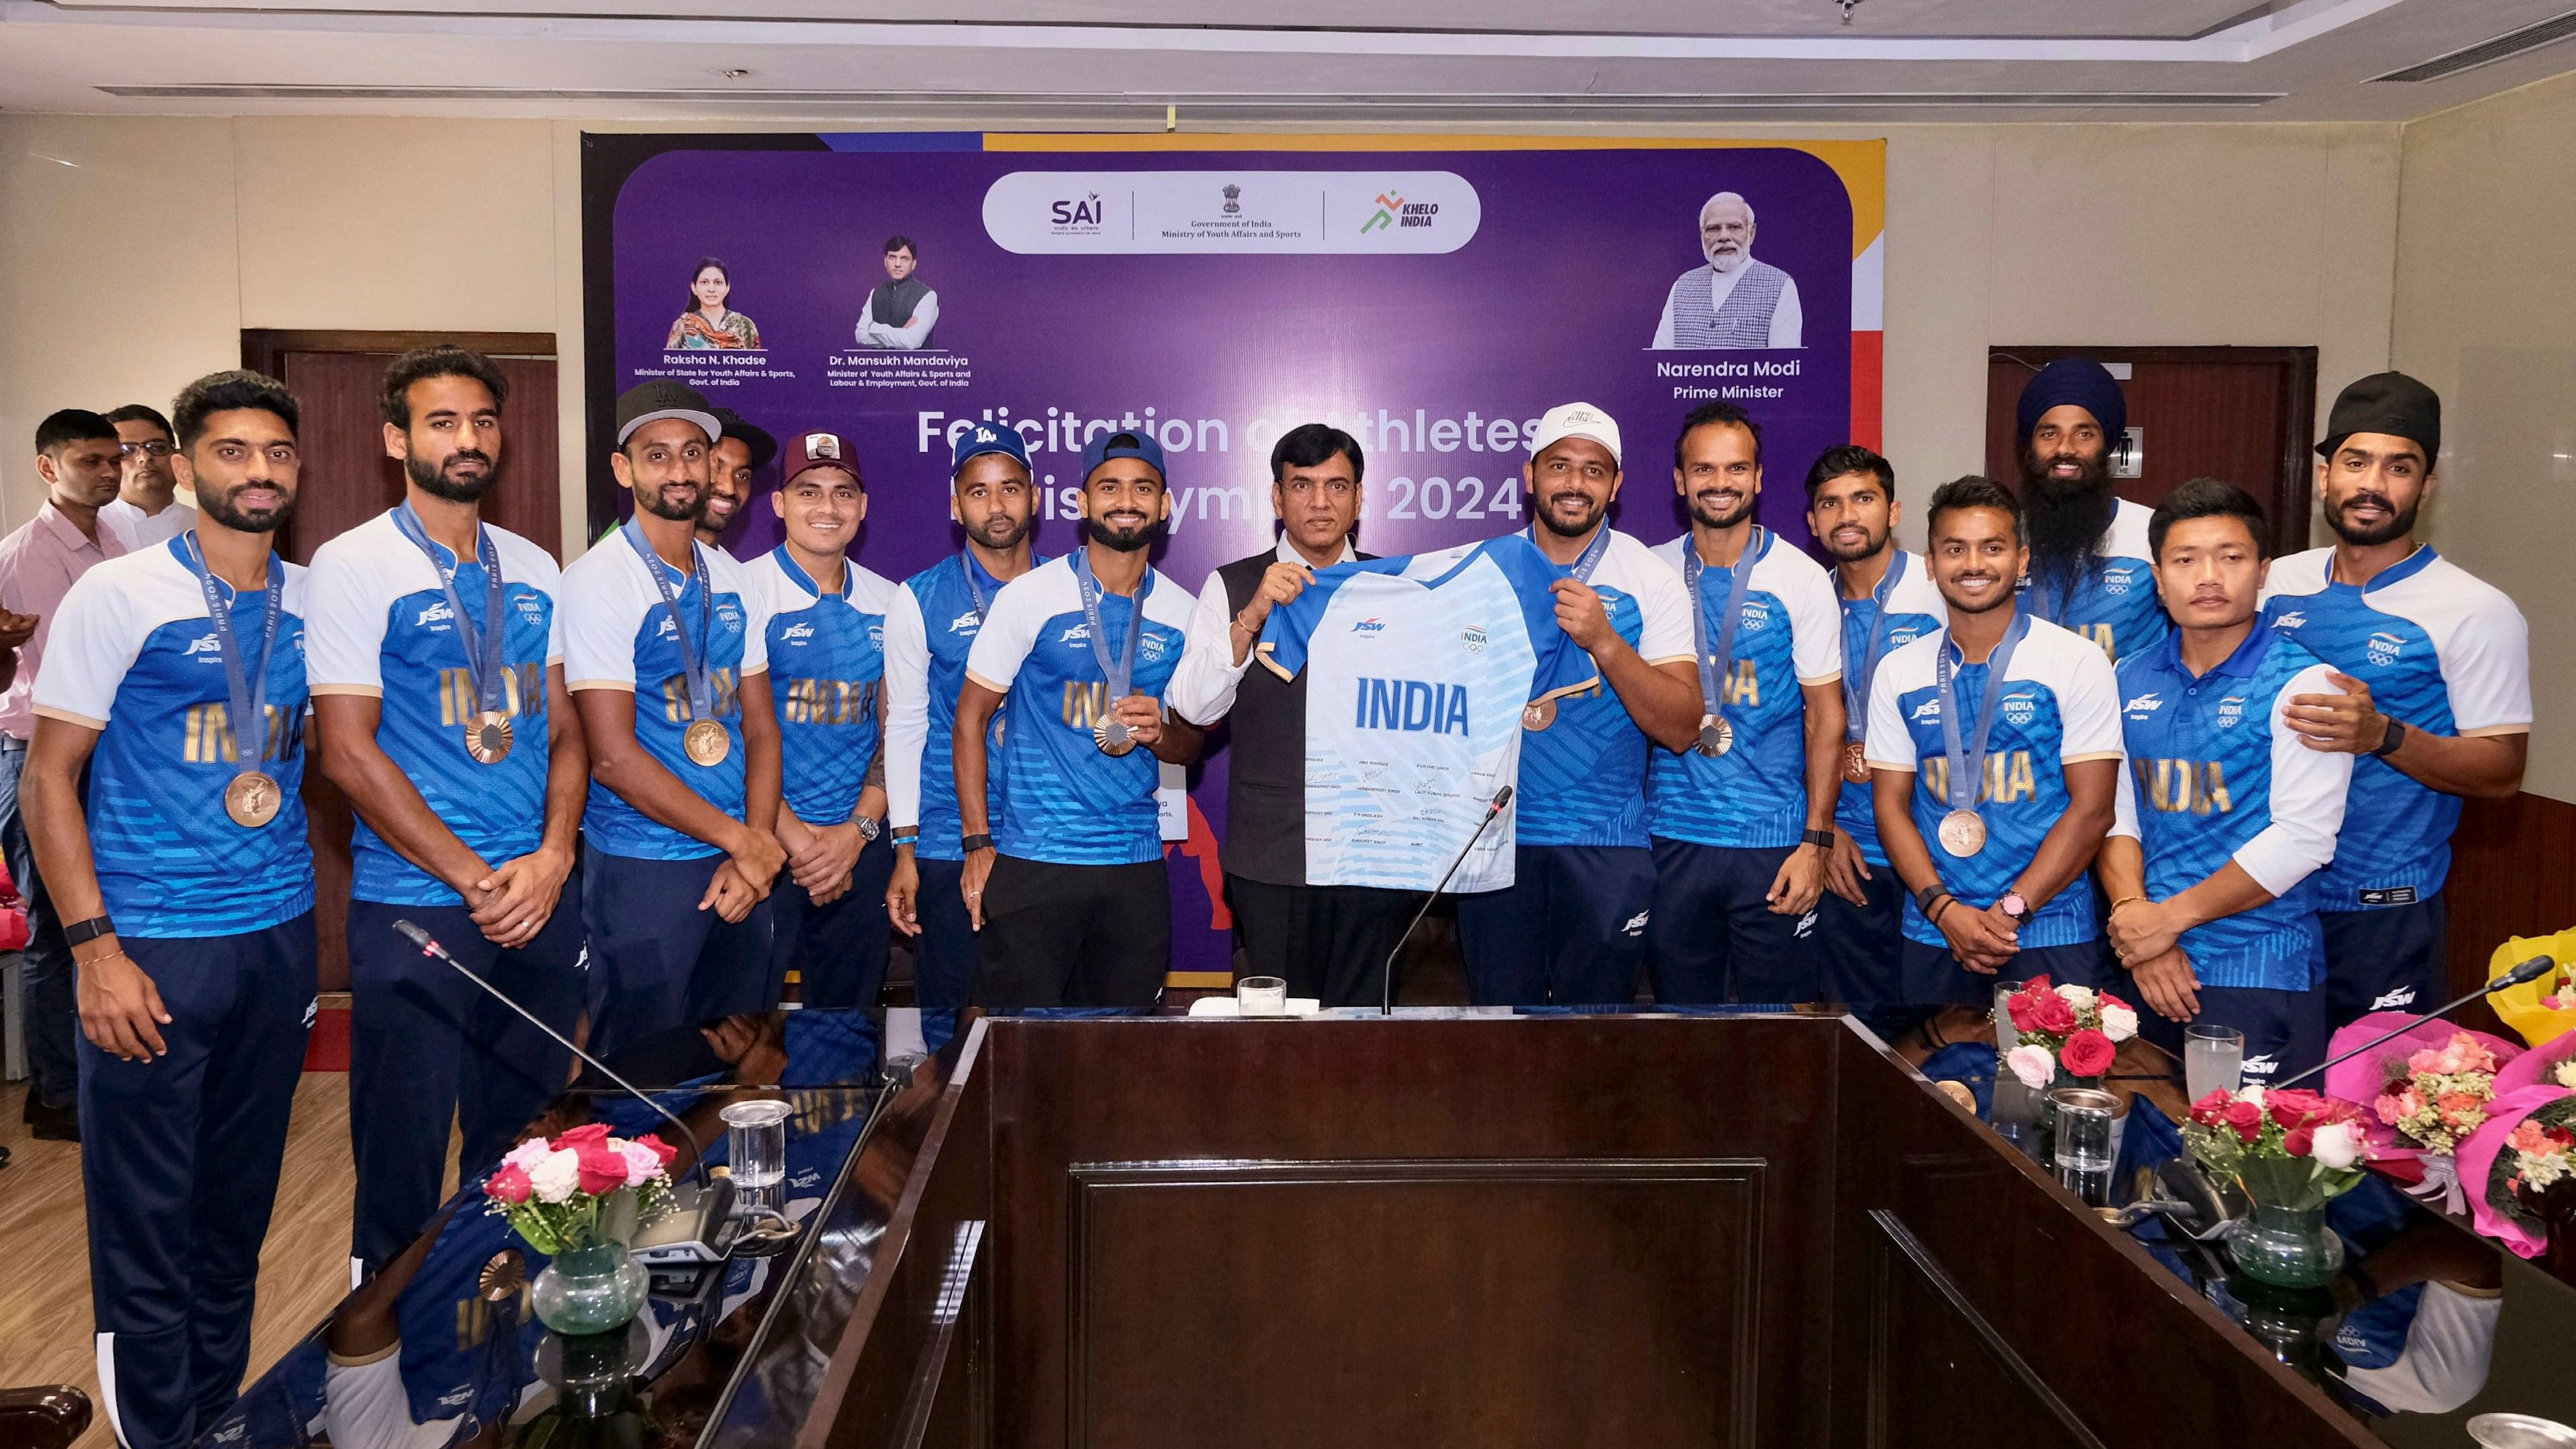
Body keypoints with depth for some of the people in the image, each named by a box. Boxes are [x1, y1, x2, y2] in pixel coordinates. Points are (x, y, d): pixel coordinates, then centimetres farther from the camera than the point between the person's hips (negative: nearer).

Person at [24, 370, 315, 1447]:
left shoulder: (313, 601, 7)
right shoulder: (120, 594, -6)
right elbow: (50, 774, -6)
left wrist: (309, 919, 8)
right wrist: (94, 948, -13)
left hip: (280, 937, 4)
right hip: (155, 950, -4)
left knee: (239, 1207, 14)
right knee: (145, 1219, 2)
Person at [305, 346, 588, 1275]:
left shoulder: (534, 571, 11)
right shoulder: (354, 565, -6)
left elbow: (566, 728, 11)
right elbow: (349, 752, -11)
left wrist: (553, 858, -6)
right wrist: (474, 880, -14)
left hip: (543, 901, 5)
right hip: (415, 908, -5)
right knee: (403, 1164, 4)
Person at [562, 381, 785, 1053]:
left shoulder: (733, 579, 9)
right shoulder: (600, 580, -11)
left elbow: (760, 727, 10)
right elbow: (612, 755, -16)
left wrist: (757, 848, -4)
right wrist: (742, 841, -11)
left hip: (741, 868, 6)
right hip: (644, 868, -6)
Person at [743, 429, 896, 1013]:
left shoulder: (888, 603, 10)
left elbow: (896, 730, 10)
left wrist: (856, 830, -4)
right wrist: (795, 837, -12)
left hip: (861, 846, 4)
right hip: (761, 846, -4)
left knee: (850, 1009, 12)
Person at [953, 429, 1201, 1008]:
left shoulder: (1181, 614, 7)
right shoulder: (1031, 596, -3)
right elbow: (970, 717, 0)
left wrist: (1160, 733, -9)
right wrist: (978, 843, -6)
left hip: (1137, 862, 3)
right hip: (1033, 859, -3)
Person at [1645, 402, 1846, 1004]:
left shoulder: (1801, 579, -2)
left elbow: (1826, 713, -2)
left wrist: (1816, 841, -7)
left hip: (1774, 840, -2)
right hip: (1673, 835, 2)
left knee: (1780, 1006, 4)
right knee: (1681, 1009, 10)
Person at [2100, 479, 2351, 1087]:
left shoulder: (2301, 682, -8)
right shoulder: (2132, 679, 8)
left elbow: (2302, 837, -15)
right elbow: (2116, 814, 6)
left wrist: (2170, 917, -13)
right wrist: (2136, 925, -9)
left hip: (2261, 974, -4)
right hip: (2149, 971, 5)